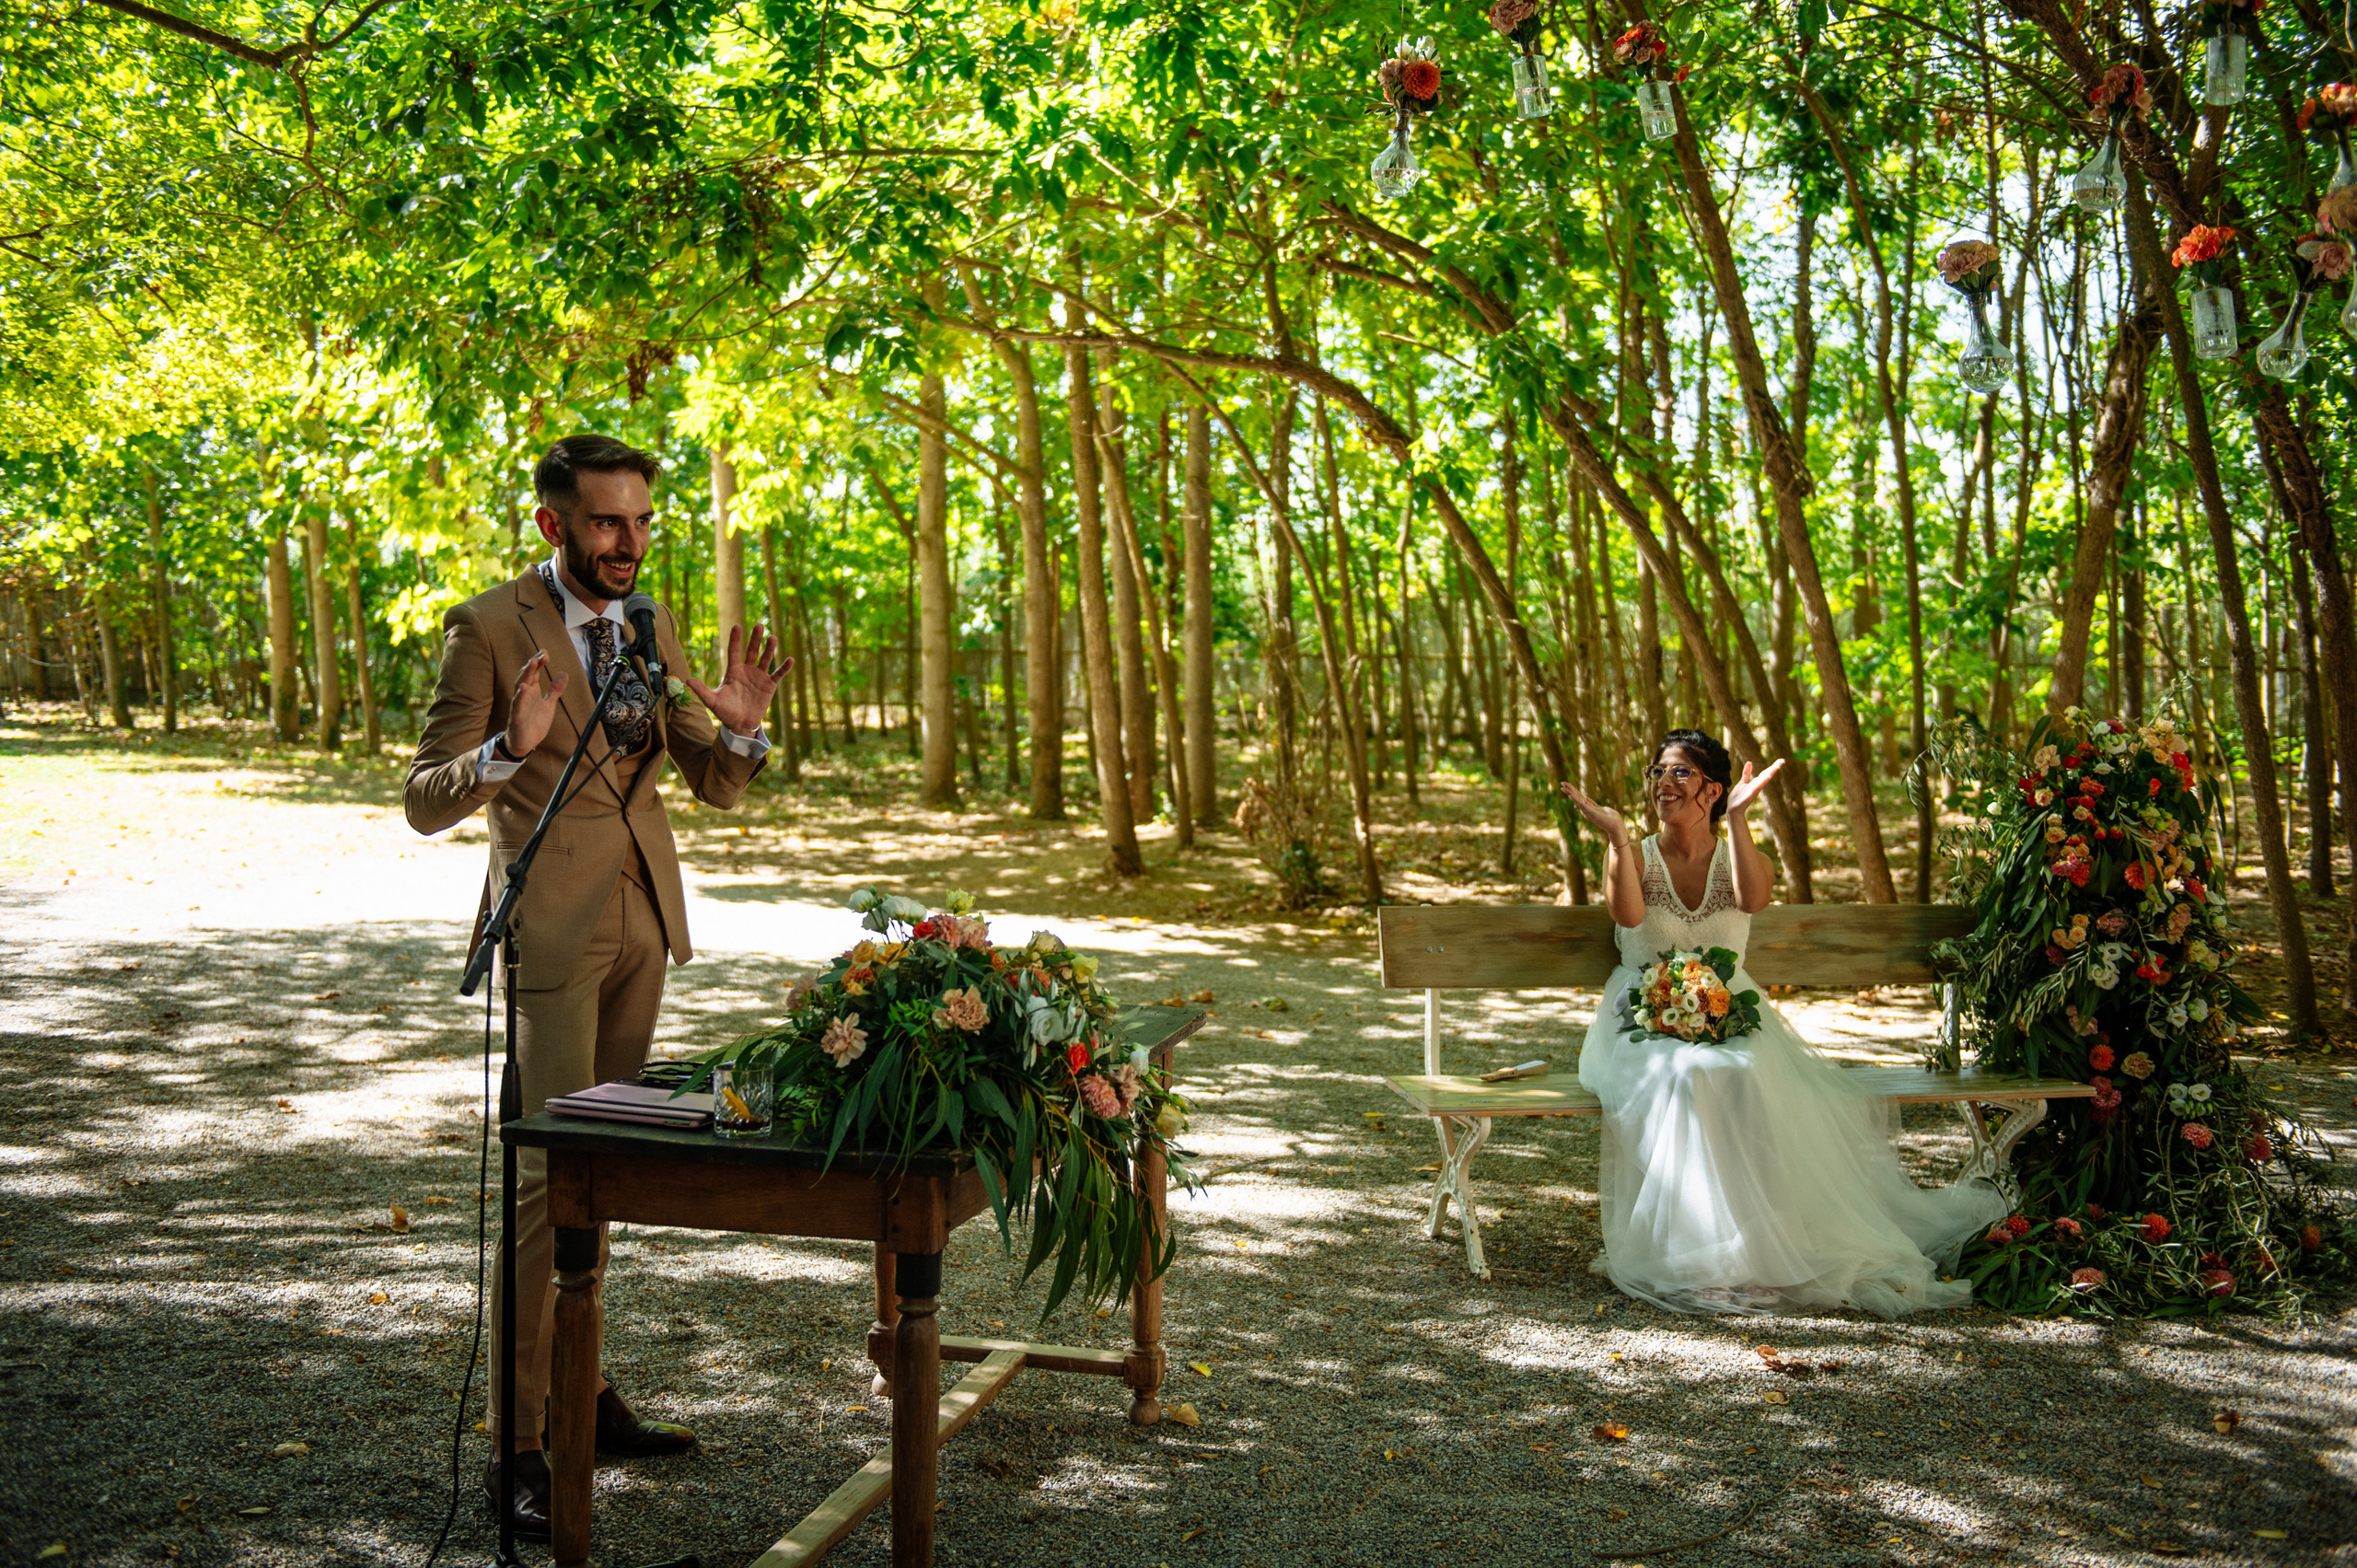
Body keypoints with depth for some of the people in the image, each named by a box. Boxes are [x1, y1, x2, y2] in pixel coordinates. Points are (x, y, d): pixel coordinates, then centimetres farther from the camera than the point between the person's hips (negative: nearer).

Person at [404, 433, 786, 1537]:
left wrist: (740, 729, -10)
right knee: (548, 1173, -9)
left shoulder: (650, 630, 9)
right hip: (551, 928, -6)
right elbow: (425, 801, -11)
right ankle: (515, 1445, -2)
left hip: (641, 920, 6)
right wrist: (511, 750, -30)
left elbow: (717, 788, 12)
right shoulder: (489, 630, -9)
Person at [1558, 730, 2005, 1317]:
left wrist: (1737, 819, -20)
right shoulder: (1633, 855, 7)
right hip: (1647, 1024, -1)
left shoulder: (1741, 857, 9)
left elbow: (1753, 899, -17)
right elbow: (1628, 914, -16)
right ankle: (1705, 1254, -29)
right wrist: (1616, 833, -20)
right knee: (1692, 1076, -34)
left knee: (1747, 1076, -33)